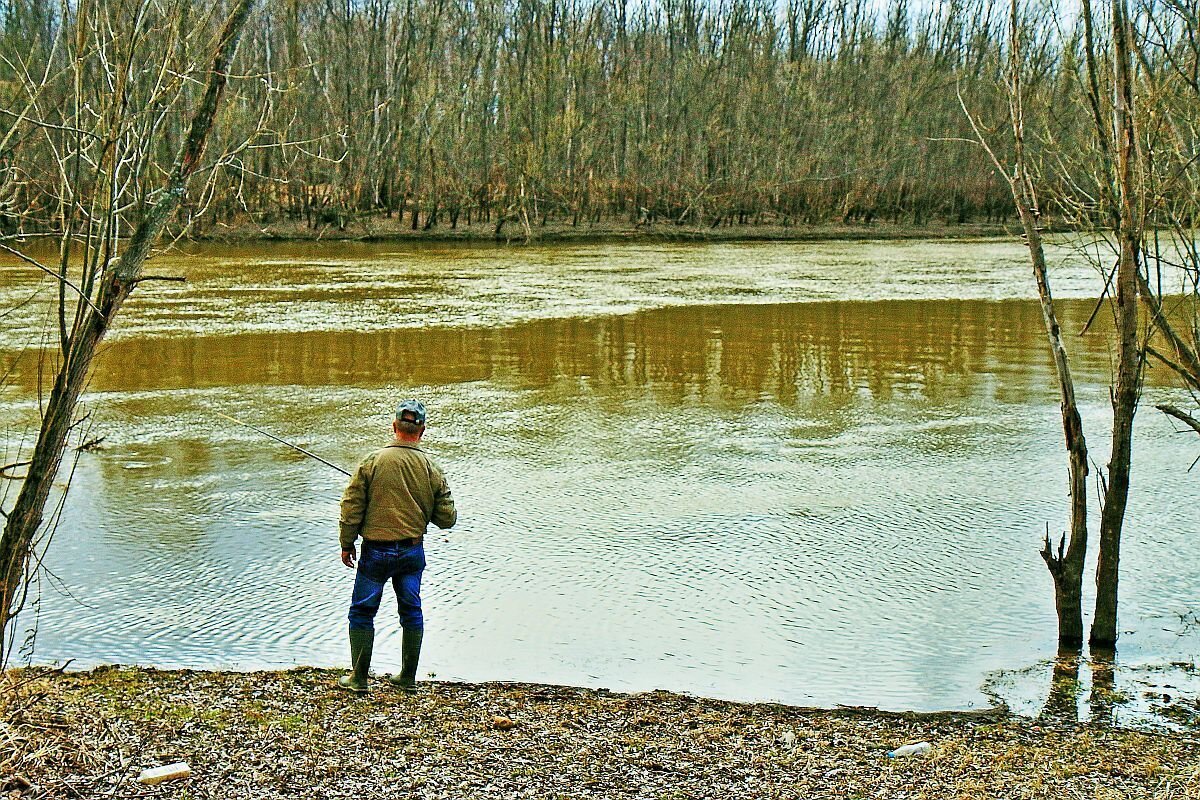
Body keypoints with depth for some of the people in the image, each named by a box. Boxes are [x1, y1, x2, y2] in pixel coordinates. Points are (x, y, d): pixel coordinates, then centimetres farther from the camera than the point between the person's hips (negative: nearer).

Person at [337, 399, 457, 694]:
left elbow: (352, 506, -8)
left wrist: (347, 544, 4)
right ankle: (408, 678, 21)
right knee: (411, 612, 15)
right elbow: (447, 518, 1)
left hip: (376, 551, -3)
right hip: (413, 551, 3)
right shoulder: (432, 469, -3)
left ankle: (358, 678, 12)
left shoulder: (373, 462, -11)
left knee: (362, 612, 9)